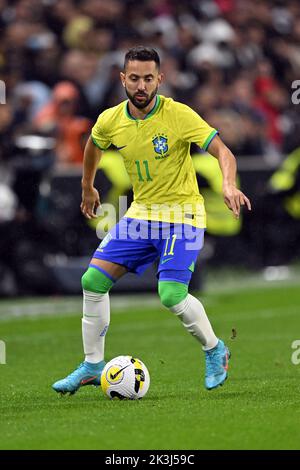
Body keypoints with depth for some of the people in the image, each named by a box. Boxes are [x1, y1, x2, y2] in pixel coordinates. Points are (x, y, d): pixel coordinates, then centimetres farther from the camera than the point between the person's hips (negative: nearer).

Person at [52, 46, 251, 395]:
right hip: (141, 212, 5)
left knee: (172, 295, -20)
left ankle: (214, 351, 7)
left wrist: (229, 186, -41)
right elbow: (93, 145, 20)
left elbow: (221, 150, -22)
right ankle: (92, 366, 11)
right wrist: (87, 188, 30)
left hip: (182, 215, -5)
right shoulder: (110, 121, -4)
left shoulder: (178, 115, -19)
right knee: (93, 280, -3)